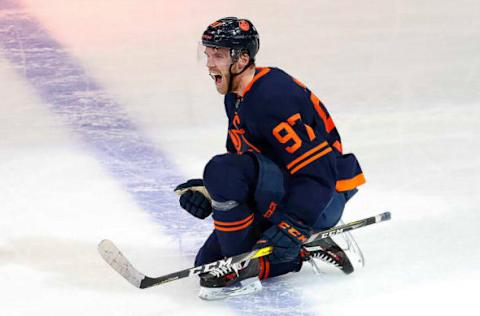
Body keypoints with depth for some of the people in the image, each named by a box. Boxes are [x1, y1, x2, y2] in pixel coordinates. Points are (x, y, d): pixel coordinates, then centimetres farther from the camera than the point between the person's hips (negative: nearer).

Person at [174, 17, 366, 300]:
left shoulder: (272, 97, -23)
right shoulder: (238, 98, 9)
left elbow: (319, 171, -28)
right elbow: (239, 157, 19)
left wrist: (292, 228, -32)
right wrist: (207, 190, 2)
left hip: (322, 200, -10)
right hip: (282, 193, 10)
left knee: (222, 170, -29)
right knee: (209, 263, 4)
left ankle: (242, 270, -17)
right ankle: (303, 252, 8)